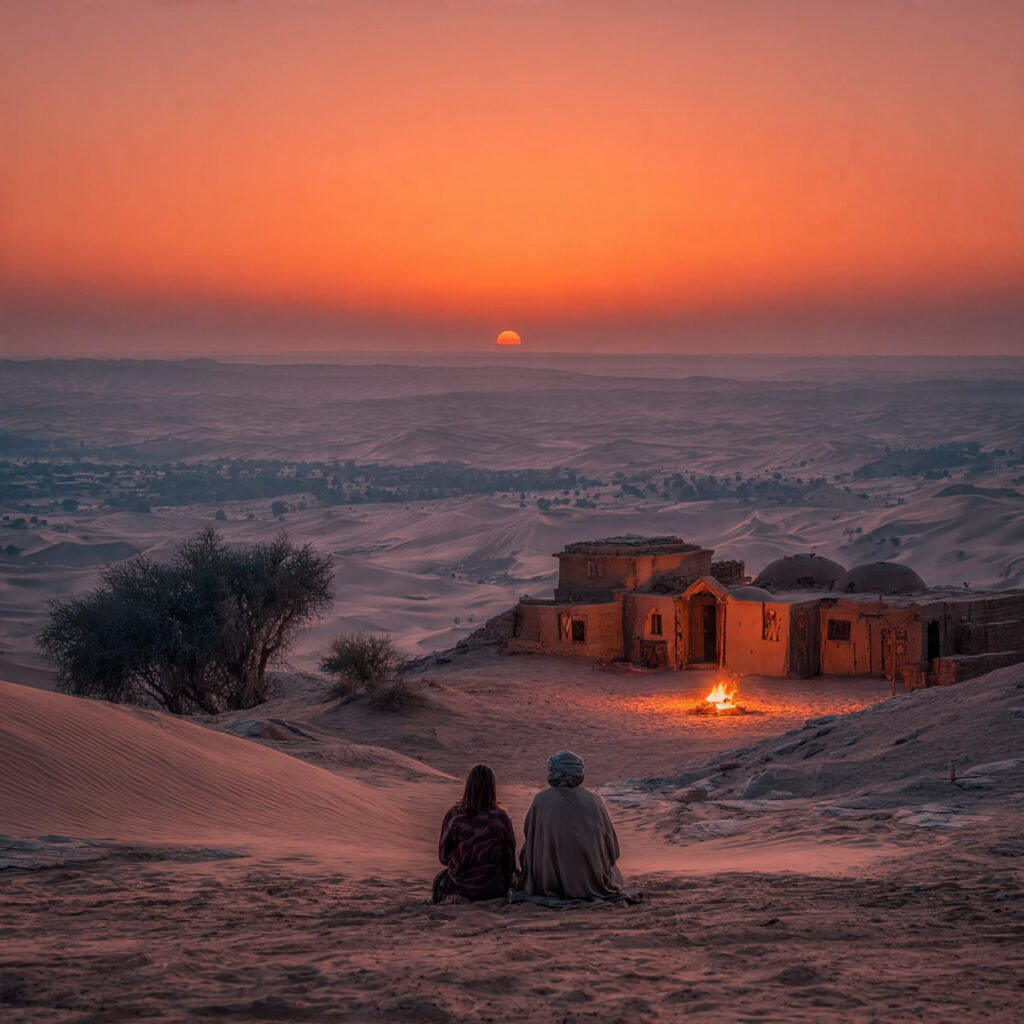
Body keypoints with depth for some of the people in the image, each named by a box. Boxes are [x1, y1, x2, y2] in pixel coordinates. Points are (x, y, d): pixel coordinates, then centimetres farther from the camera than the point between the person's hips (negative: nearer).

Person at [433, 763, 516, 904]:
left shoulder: (453, 815, -13)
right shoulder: (501, 817, -12)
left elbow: (444, 856, -2)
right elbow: (510, 856, -2)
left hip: (461, 885, -1)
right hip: (493, 888, 1)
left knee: (440, 880, 33)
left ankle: (450, 898, 0)